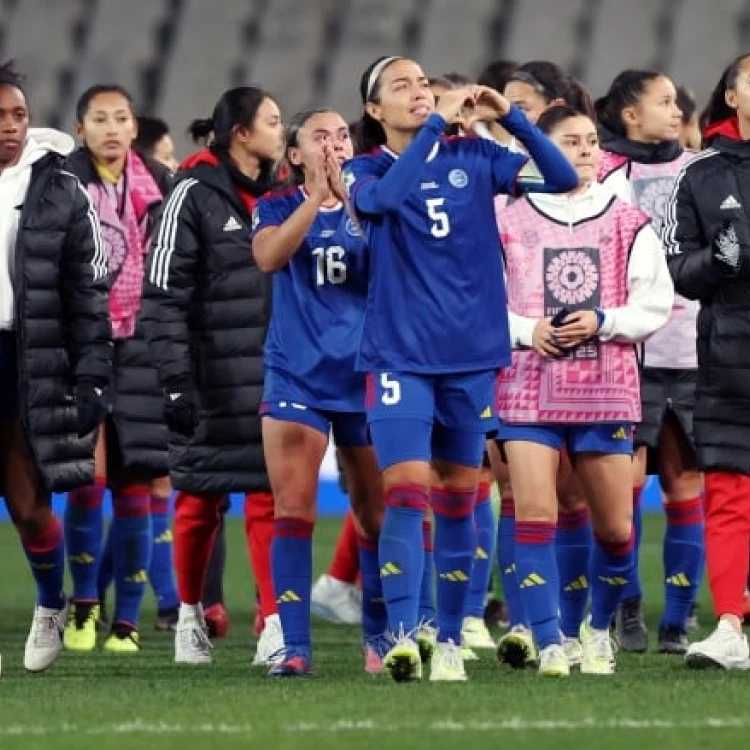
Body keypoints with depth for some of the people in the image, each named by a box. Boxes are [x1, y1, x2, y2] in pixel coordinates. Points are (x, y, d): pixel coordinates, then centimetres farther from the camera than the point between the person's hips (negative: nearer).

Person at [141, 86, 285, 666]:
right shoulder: (195, 195, -8)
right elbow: (163, 295, -11)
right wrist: (176, 378, -16)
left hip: (273, 378, 5)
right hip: (212, 382, -5)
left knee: (271, 497, 0)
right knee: (200, 500, 3)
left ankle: (275, 624, 0)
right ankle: (190, 614, 18)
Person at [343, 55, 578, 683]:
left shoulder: (473, 159, 5)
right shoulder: (366, 171, 0)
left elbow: (564, 179, -3)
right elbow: (384, 196, -24)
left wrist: (510, 116, -14)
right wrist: (437, 124, -24)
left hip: (473, 355, 3)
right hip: (399, 356, -3)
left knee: (458, 498, 9)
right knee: (406, 491, -15)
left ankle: (450, 640, 16)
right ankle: (402, 636, -20)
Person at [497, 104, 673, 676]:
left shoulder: (628, 225, 6)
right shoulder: (509, 224, 4)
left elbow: (655, 306, 3)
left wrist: (602, 322, -12)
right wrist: (526, 331, -12)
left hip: (607, 392, 1)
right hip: (529, 387, -1)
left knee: (616, 527, 5)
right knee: (535, 515, -13)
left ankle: (599, 629, 29)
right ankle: (550, 644, -9)